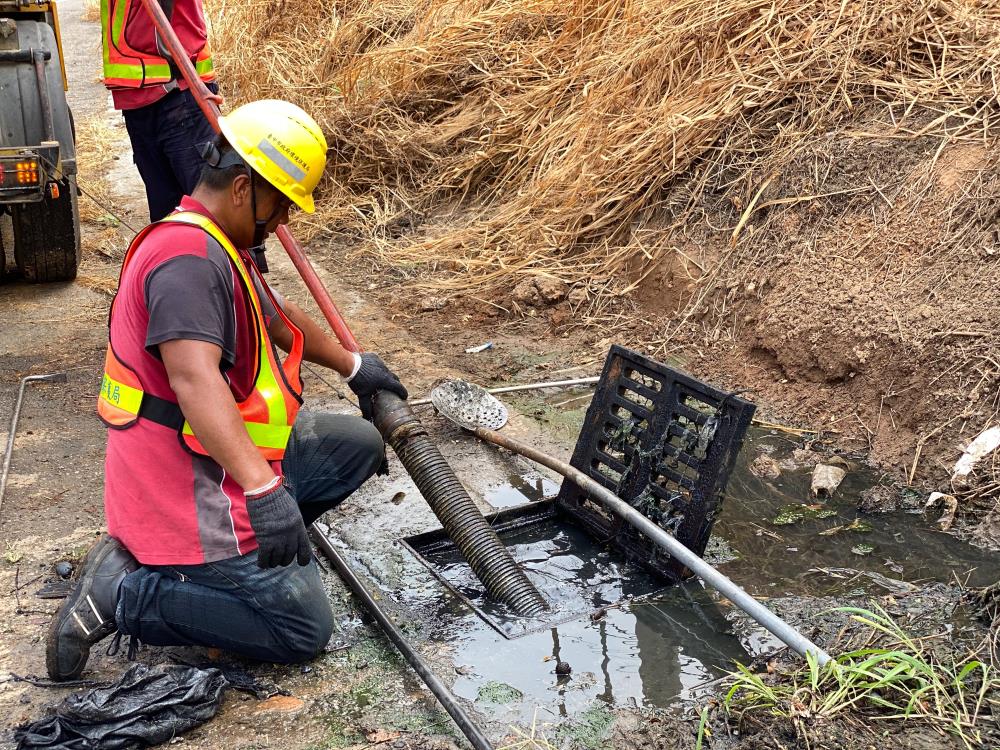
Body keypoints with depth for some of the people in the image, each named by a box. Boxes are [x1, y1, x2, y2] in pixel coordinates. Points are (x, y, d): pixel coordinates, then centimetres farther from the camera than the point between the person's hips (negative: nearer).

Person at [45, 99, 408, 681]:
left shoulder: (216, 246, 11)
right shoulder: (189, 256, -24)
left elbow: (279, 318, 27)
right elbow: (194, 377, -38)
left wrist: (352, 366, 36)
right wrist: (263, 489, -45)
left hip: (230, 455, 10)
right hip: (191, 484, -10)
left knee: (360, 444, 13)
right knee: (306, 628, -6)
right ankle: (123, 594, -3)